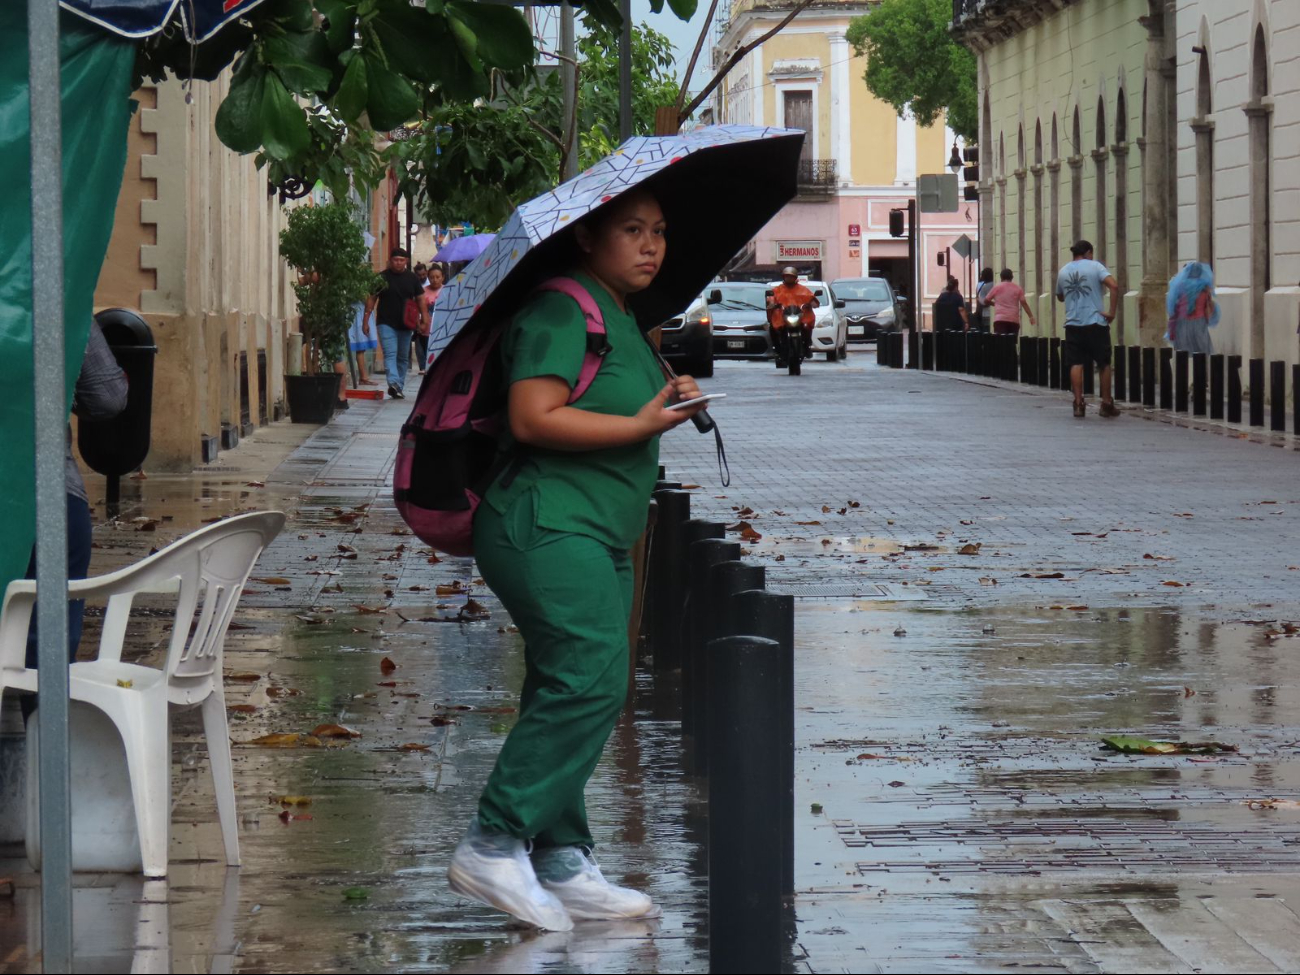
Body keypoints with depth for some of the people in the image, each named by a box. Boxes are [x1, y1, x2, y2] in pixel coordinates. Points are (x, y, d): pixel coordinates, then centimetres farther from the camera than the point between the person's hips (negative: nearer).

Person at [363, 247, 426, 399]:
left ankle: (399, 387, 20)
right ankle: (394, 384, -32)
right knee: (390, 354, -18)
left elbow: (420, 299, 11)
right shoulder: (382, 277, 0)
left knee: (403, 357, 10)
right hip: (386, 323, -4)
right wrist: (366, 319, -3)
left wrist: (424, 318, 1)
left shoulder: (412, 278, 9)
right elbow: (371, 298, 2)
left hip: (405, 324, 4)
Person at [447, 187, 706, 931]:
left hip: (599, 539, 10)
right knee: (591, 677, -20)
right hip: (548, 528, -10)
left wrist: (671, 397, 17)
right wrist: (641, 426, -20)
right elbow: (533, 419, -21)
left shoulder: (623, 320, 21)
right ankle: (494, 846, -19)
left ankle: (562, 867, 11)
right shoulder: (561, 312, -11)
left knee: (568, 697, 9)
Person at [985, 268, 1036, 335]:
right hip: (1014, 320, 1)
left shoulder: (997, 287, 8)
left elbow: (986, 300, 13)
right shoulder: (1018, 288, 8)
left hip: (1000, 319, -1)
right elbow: (1023, 302, 0)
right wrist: (1031, 316, 0)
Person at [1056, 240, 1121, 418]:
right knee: (1104, 364, 8)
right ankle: (1106, 404, 11)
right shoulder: (1095, 266, -2)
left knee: (1076, 364, 3)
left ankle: (1078, 404, -5)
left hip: (1073, 324, 3)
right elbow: (1114, 285, -16)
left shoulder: (1063, 271, 11)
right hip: (1095, 323, -3)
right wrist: (1111, 312, -12)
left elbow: (1060, 297, 25)